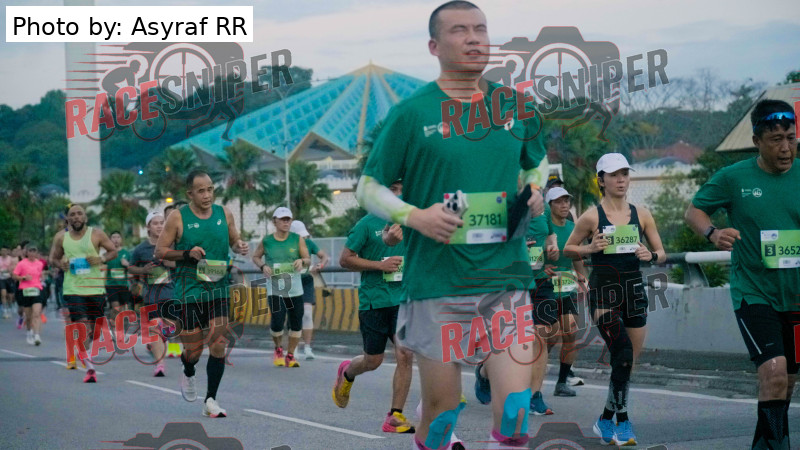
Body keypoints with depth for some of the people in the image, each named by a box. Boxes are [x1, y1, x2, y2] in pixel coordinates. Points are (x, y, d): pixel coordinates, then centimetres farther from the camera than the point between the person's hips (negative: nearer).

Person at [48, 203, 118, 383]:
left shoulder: (96, 234, -2)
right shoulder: (61, 237, 3)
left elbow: (113, 250, 6)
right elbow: (53, 258, 15)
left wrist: (102, 259, -14)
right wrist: (60, 264, -7)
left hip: (95, 288, 1)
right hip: (73, 289, -1)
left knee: (93, 328, 11)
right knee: (82, 325, -15)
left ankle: (82, 353, 40)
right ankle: (89, 367, -15)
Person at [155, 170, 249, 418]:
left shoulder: (224, 213, 4)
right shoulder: (178, 218, -5)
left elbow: (234, 241, 18)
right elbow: (160, 251, -2)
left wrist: (240, 247, -6)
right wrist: (187, 253, -17)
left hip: (218, 289, 2)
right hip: (189, 291, -2)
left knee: (219, 345, -5)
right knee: (193, 347, 2)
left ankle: (211, 401, 5)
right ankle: (188, 375, 38)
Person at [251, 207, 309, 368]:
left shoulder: (297, 239, 2)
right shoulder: (266, 241, 1)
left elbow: (308, 260, 3)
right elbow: (255, 257, 15)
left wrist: (302, 261, -20)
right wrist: (263, 266, -6)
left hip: (295, 288, 2)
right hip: (275, 289, -2)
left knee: (296, 324, 3)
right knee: (277, 323, -14)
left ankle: (290, 355, 21)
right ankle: (278, 349, 16)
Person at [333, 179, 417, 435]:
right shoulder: (368, 224, -3)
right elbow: (345, 260, -3)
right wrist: (380, 265, -12)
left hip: (403, 300, 3)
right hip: (373, 301, -3)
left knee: (406, 355, -10)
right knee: (373, 361, 5)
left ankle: (395, 416, -2)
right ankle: (347, 374, 40)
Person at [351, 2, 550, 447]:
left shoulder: (516, 106, 9)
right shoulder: (411, 113, -2)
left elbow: (538, 164, 27)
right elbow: (369, 187, 3)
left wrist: (536, 193, 5)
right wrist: (416, 216, -14)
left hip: (506, 277, 3)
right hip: (437, 284, -2)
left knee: (517, 409, -6)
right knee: (441, 409, 4)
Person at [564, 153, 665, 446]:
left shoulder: (641, 214, 7)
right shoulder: (592, 216, -3)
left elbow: (661, 253, 12)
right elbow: (568, 249, 5)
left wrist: (651, 255, -10)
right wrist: (590, 248, -13)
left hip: (634, 290, 5)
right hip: (603, 292, -5)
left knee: (629, 362, 7)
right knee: (623, 355, -19)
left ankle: (606, 421, 23)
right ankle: (621, 421, -10)